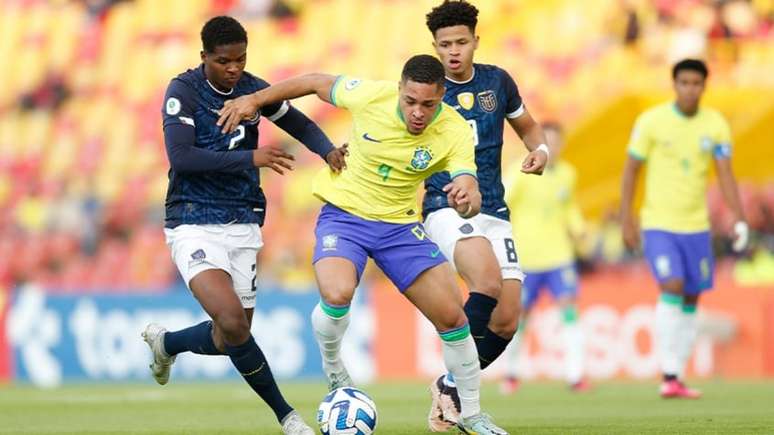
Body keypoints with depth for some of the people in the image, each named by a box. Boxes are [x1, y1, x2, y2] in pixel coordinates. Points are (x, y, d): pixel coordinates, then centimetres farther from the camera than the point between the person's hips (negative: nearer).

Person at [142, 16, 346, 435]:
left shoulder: (254, 89, 3)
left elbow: (301, 125, 16)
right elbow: (181, 156, -21)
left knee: (229, 341, 6)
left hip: (242, 224, 5)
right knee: (232, 320, -24)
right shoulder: (183, 90, -11)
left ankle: (165, 343, 39)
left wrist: (328, 151, -5)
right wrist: (250, 158, -26)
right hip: (194, 224, -5)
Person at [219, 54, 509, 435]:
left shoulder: (455, 132, -18)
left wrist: (467, 198, -51)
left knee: (452, 317, -3)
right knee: (337, 295, -31)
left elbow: (469, 191, -27)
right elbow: (316, 83, -3)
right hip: (343, 215, -2)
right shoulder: (371, 96, -20)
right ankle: (333, 370, 1)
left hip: (400, 225, 2)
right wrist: (254, 100, -1)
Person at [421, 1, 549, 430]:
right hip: (446, 208, -5)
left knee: (505, 323, -3)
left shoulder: (497, 82, 7)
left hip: (494, 212, 5)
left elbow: (527, 126, 24)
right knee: (488, 283, -32)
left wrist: (539, 149, 2)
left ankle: (450, 387, 20)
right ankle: (455, 382, -18)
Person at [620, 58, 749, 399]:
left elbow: (725, 175, -2)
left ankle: (677, 377, 16)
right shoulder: (651, 121, -7)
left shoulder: (715, 125, 0)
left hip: (696, 226, 4)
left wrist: (739, 220, -15)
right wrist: (627, 221, -4)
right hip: (658, 225, -4)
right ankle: (669, 375, -20)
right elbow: (631, 170, -1)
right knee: (671, 288, -20)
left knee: (691, 300, 6)